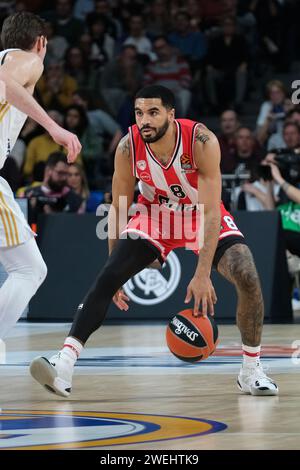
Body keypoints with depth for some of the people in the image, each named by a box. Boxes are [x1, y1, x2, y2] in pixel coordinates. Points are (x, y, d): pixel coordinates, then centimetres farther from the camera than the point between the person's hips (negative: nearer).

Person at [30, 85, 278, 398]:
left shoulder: (201, 141, -31)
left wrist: (203, 274, -38)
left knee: (248, 278, -22)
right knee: (106, 278, -18)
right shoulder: (128, 147, -22)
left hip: (202, 216, -2)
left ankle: (251, 371, -3)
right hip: (155, 216, 2)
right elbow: (118, 209, -9)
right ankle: (63, 364, -23)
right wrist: (117, 275, -9)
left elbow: (212, 212, -31)